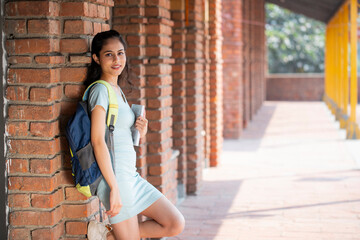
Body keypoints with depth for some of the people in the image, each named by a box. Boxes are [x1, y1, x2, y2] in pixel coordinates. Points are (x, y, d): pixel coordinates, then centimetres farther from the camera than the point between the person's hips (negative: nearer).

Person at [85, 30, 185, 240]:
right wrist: (114, 188, -23)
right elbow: (98, 141, -20)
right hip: (115, 177, -9)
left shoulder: (118, 90, 16)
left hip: (131, 176, 9)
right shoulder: (100, 90, -12)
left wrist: (140, 133, 1)